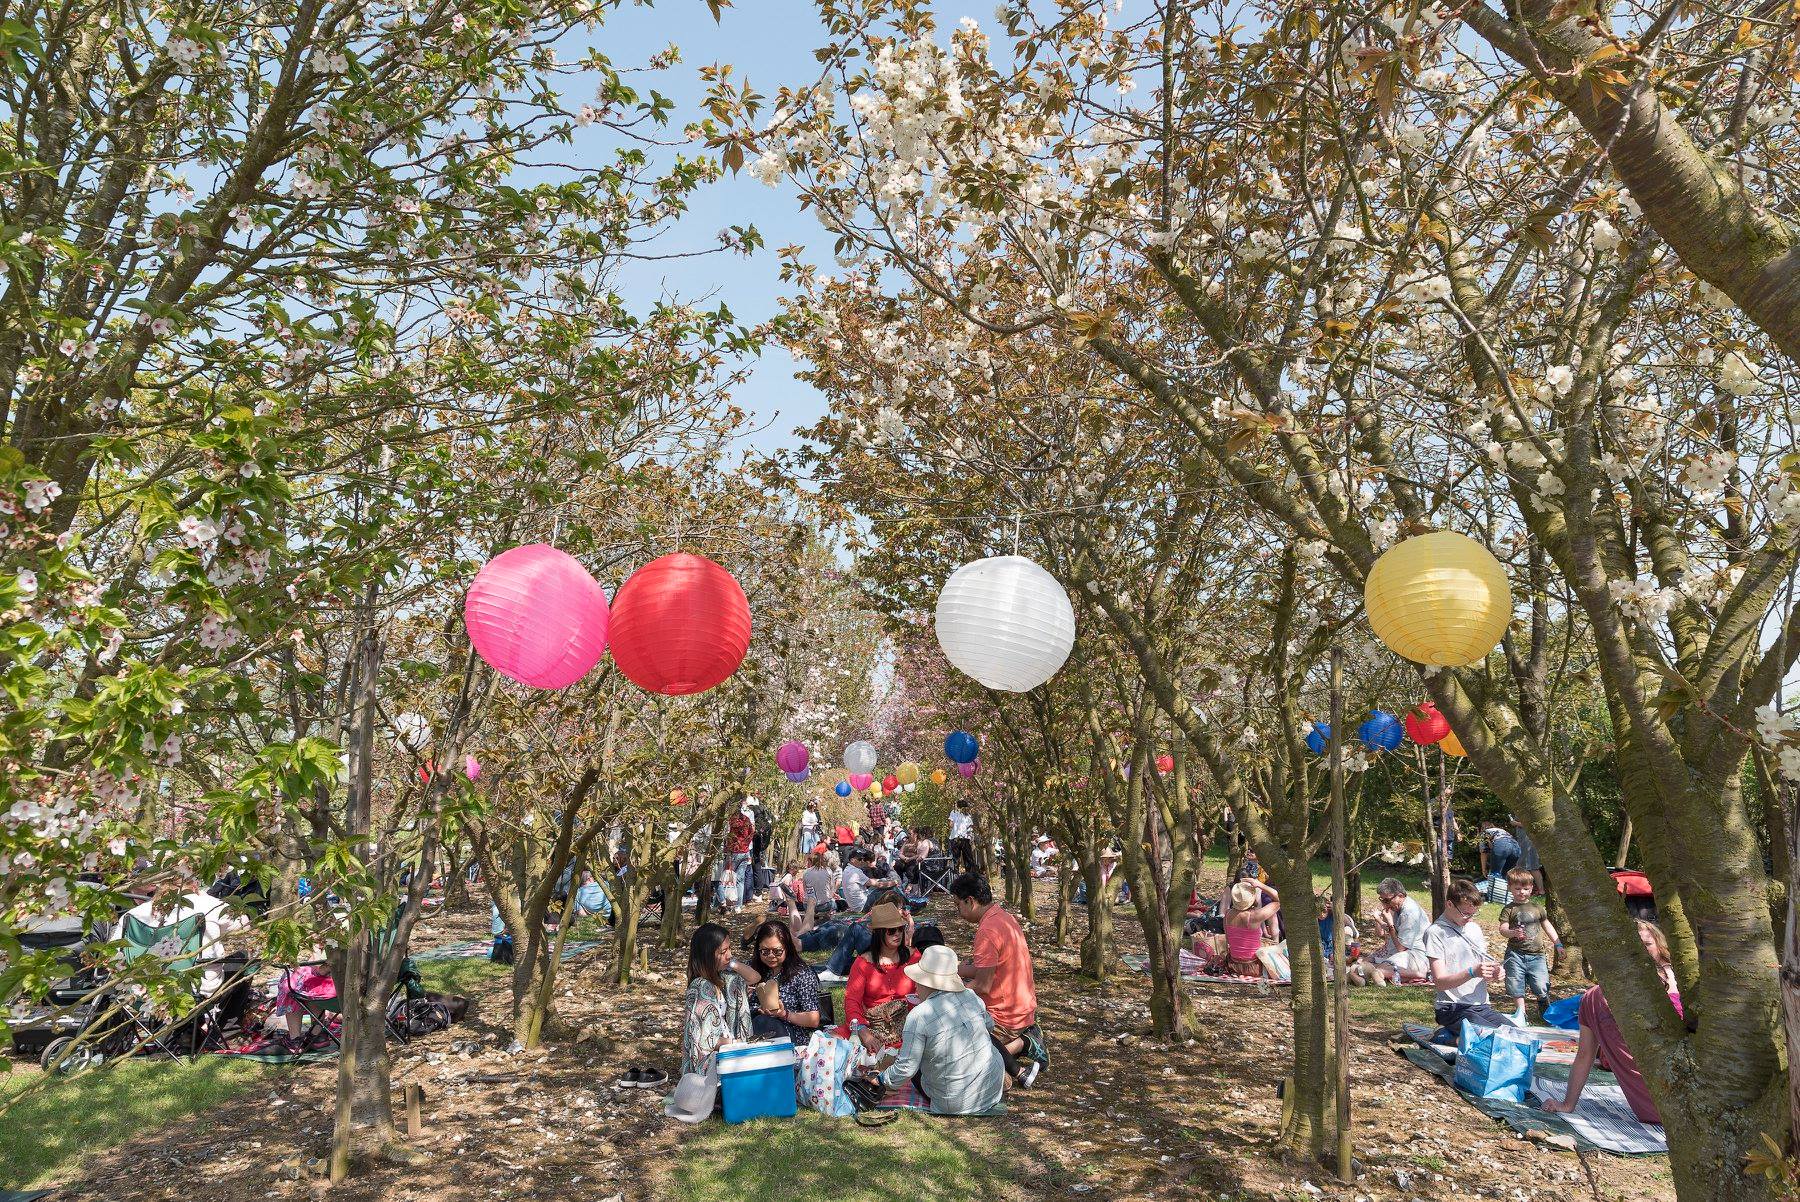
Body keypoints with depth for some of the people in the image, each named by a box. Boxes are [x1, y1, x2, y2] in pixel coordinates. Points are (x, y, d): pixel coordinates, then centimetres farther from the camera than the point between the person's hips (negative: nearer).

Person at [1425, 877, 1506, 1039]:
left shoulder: (1474, 928, 14)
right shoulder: (1435, 933, -9)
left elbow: (1483, 964, 19)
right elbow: (1440, 982, -14)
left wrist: (1493, 973, -5)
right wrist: (1472, 972, -28)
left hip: (1481, 1005, 8)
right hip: (1454, 1009, -7)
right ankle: (1447, 1036, -5)